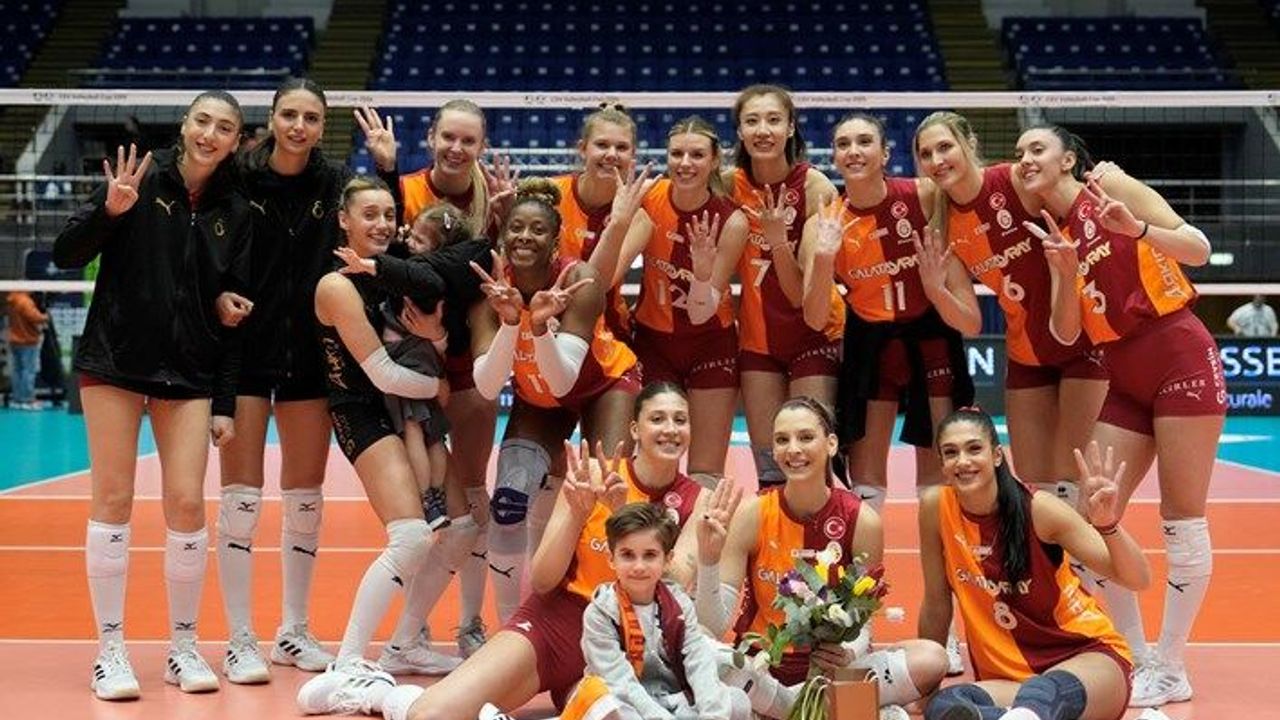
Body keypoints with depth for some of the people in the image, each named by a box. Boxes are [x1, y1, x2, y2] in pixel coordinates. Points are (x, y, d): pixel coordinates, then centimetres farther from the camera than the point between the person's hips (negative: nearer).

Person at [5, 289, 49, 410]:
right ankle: (28, 400, -5)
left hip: (15, 341, 8)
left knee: (17, 371, 12)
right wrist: (45, 317, -5)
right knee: (29, 371, -5)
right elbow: (35, 317, -26)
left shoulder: (12, 301, 7)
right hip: (28, 341, -8)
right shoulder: (25, 301, -19)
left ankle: (16, 399, 16)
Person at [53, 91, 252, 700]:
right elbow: (66, 255, -5)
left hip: (189, 374, 2)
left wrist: (226, 403, 4)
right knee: (113, 500, -1)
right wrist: (109, 210, -23)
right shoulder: (141, 178, -2)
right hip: (114, 361, -2)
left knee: (187, 504, -4)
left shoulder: (235, 214, 6)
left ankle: (183, 648, 12)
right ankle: (110, 650, 10)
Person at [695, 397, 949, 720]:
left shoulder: (861, 521, -9)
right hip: (758, 666, -1)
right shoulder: (752, 515, -10)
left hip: (828, 667, 1)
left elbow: (863, 622, -3)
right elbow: (716, 625, -14)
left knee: (932, 659, -22)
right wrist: (708, 559, -30)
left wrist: (850, 652, -26)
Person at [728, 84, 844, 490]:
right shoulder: (730, 185, -7)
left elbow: (803, 295, -19)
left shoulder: (816, 187, -16)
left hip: (815, 331, -3)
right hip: (758, 333, 3)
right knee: (769, 469, 5)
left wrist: (778, 239, -31)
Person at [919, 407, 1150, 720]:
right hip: (1007, 677, 4)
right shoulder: (936, 507, -5)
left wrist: (1107, 523, -35)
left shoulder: (1039, 509, -12)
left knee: (1044, 693, -42)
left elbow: (1138, 579, -16)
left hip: (1087, 656, -3)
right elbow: (936, 603, 5)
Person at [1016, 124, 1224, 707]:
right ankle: (1138, 658, 13)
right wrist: (1068, 274, -11)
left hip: (1180, 358, -7)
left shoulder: (1110, 189, -3)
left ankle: (1171, 670, 6)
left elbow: (1198, 249, -10)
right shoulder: (1054, 233, 12)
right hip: (1124, 379, 7)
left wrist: (1137, 229, -26)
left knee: (1182, 521, -2)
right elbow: (1067, 333, 5)